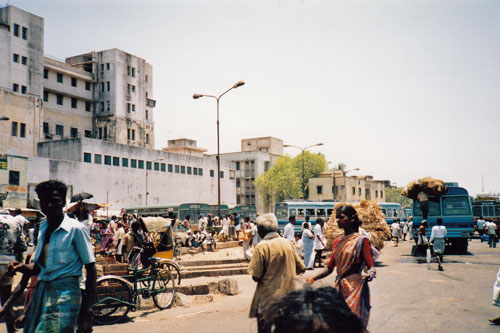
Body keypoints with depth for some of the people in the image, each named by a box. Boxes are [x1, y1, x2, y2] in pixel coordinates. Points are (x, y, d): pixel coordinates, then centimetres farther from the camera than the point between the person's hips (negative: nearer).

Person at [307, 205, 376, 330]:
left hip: (355, 287, -6)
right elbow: (330, 268, 16)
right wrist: (313, 279, 4)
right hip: (339, 287, 6)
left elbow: (370, 266, -7)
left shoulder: (361, 240, -5)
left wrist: (370, 273, -30)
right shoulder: (337, 242, 13)